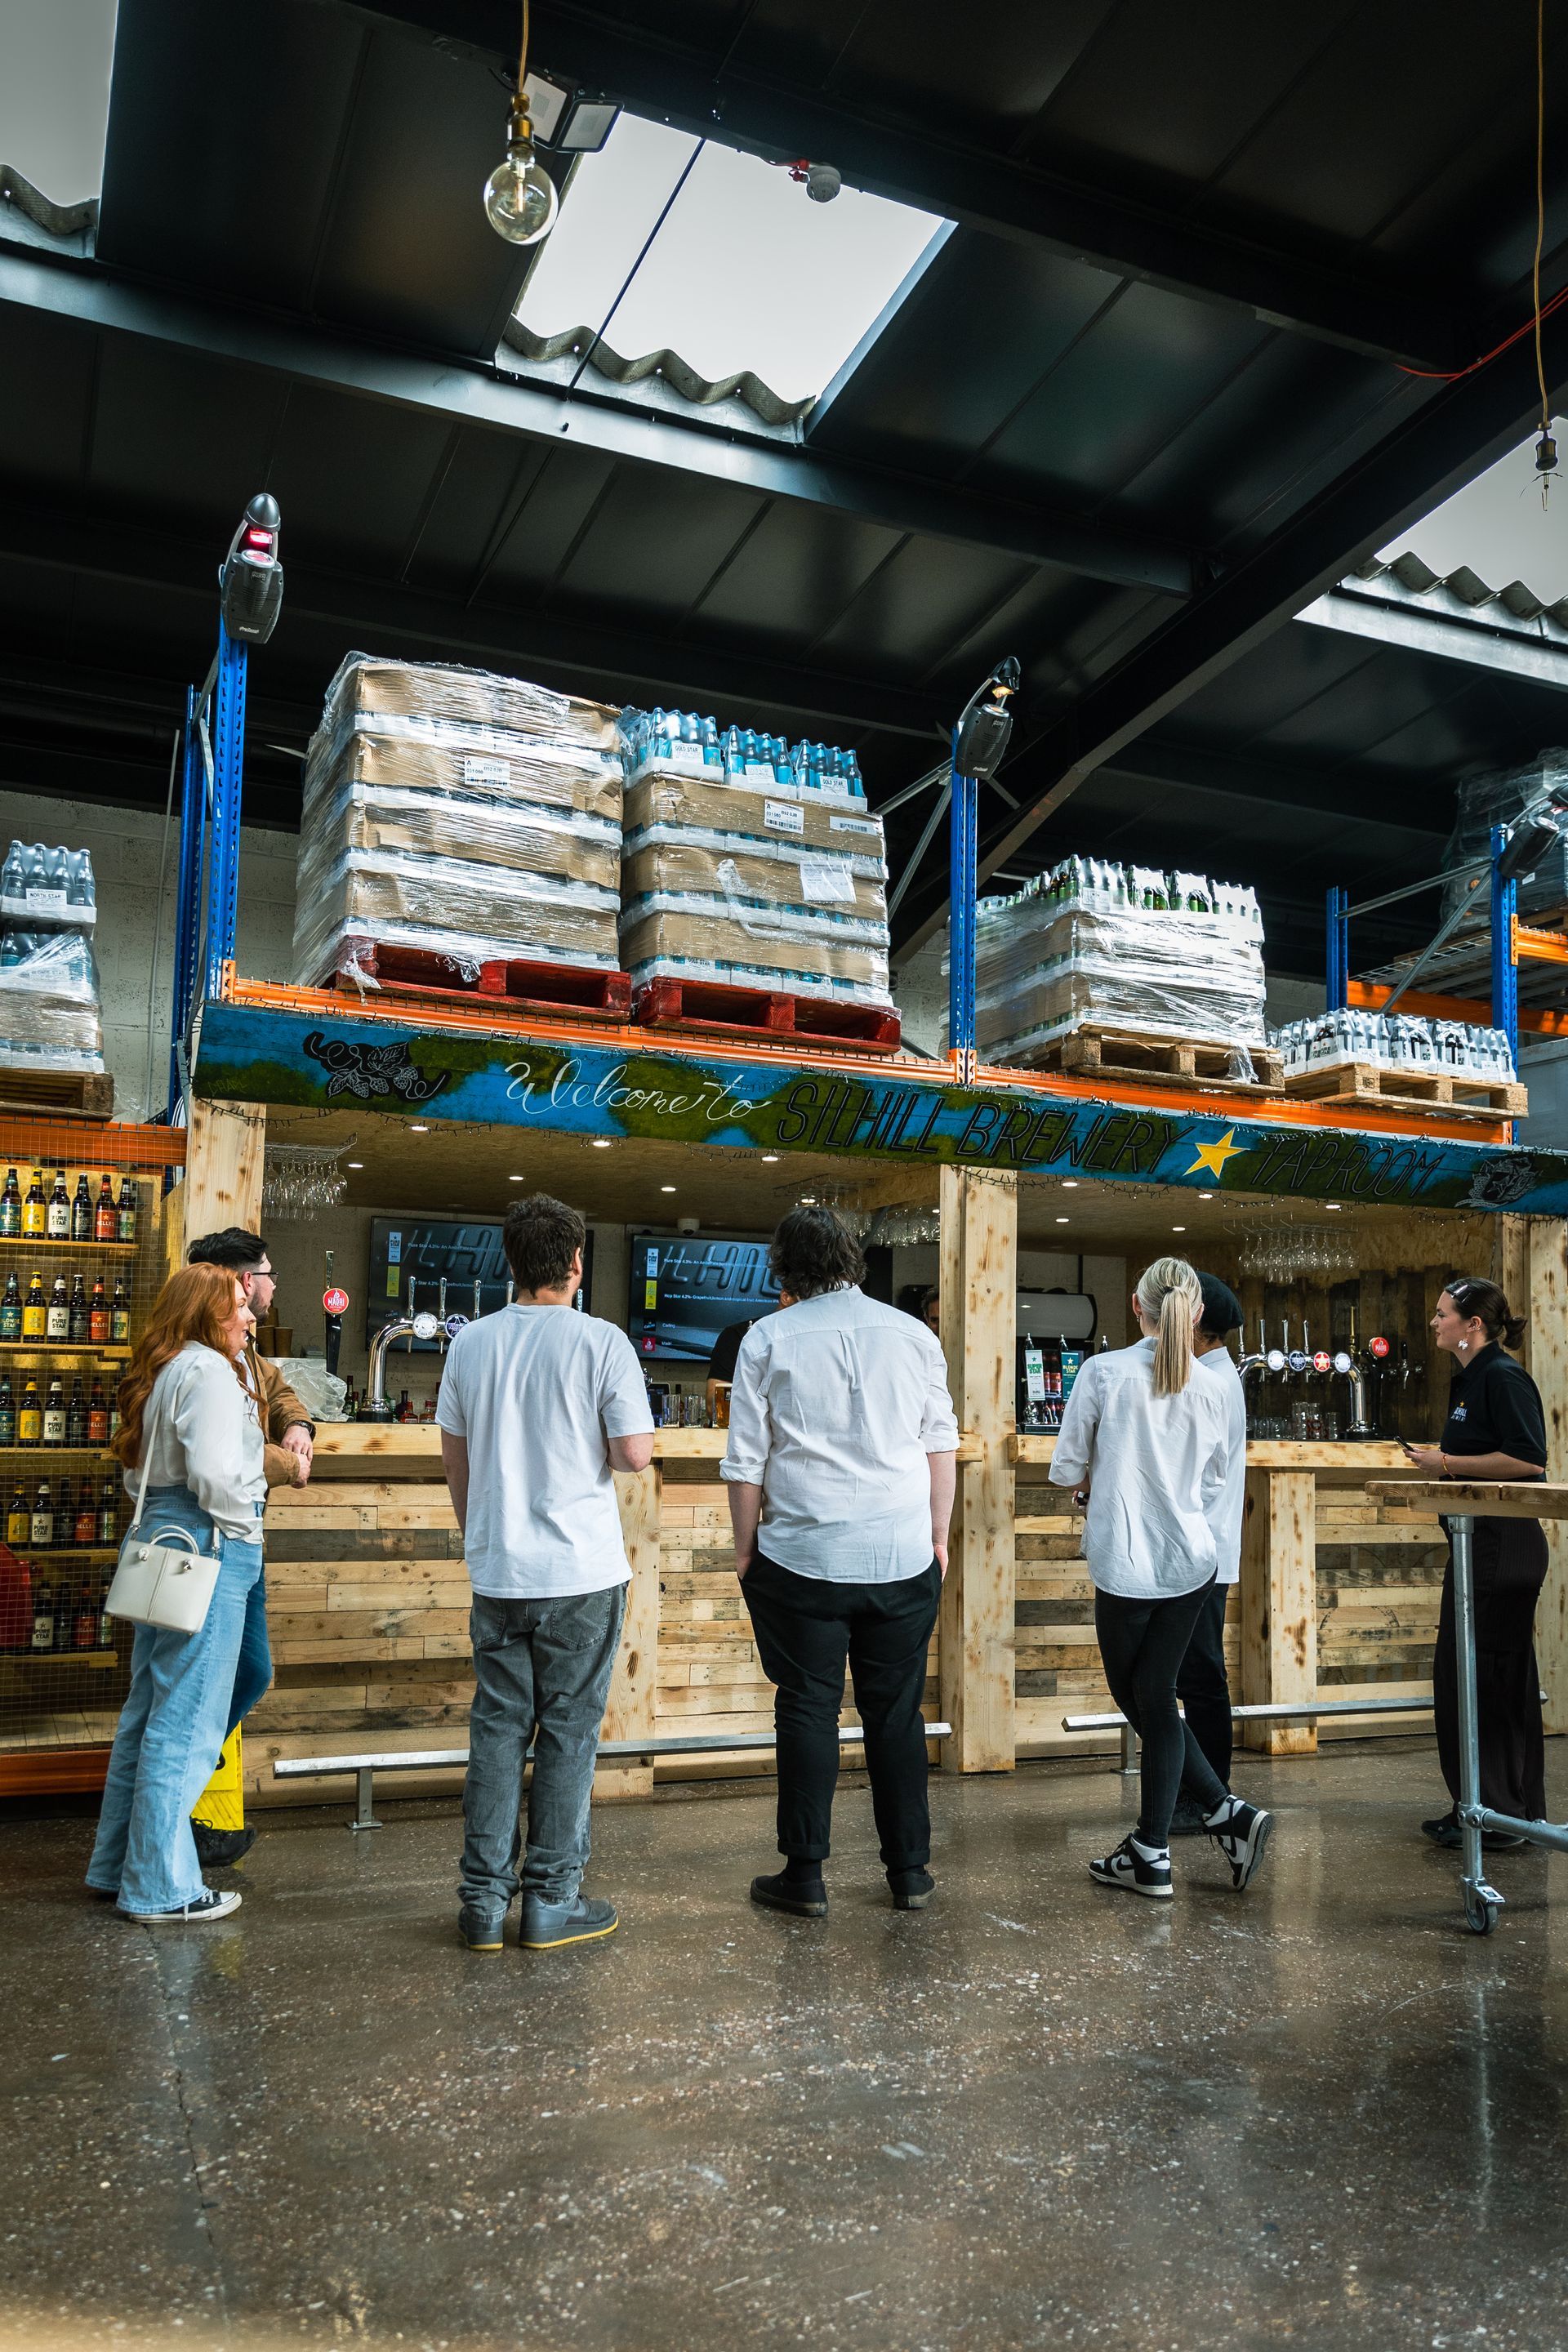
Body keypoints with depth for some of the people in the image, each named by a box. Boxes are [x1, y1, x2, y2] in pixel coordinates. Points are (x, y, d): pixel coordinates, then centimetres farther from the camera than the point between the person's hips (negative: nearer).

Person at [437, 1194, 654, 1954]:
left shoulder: (471, 1342, 4)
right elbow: (634, 1454, -13)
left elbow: (453, 1455, 11)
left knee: (498, 1727, 11)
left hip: (497, 1570, 4)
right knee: (568, 1732, 7)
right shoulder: (600, 1341, -11)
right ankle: (551, 1902, 15)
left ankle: (484, 1902, 17)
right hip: (581, 1571, -4)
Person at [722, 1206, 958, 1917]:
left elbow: (745, 1460, -2)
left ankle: (805, 1876, 13)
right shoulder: (912, 1333, 5)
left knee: (807, 1710, 7)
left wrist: (745, 1547, 8)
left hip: (804, 1558, -2)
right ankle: (909, 1872, 19)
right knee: (897, 1712, 11)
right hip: (904, 1558, 2)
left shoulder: (770, 1337, -2)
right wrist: (938, 1536, 17)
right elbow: (941, 1445, 9)